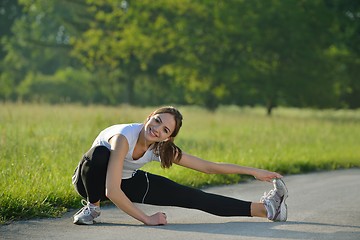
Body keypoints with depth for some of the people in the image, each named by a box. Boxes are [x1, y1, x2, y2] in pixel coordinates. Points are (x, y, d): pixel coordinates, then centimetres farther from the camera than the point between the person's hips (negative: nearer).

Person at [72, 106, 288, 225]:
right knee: (100, 153, -41)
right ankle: (92, 207, -15)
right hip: (90, 180, -4)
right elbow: (112, 191, -44)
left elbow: (208, 167, -11)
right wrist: (146, 219, -38)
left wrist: (253, 171, -13)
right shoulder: (124, 137, -39)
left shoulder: (163, 149, -19)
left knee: (192, 197, -6)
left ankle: (264, 209, -2)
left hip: (126, 182, 5)